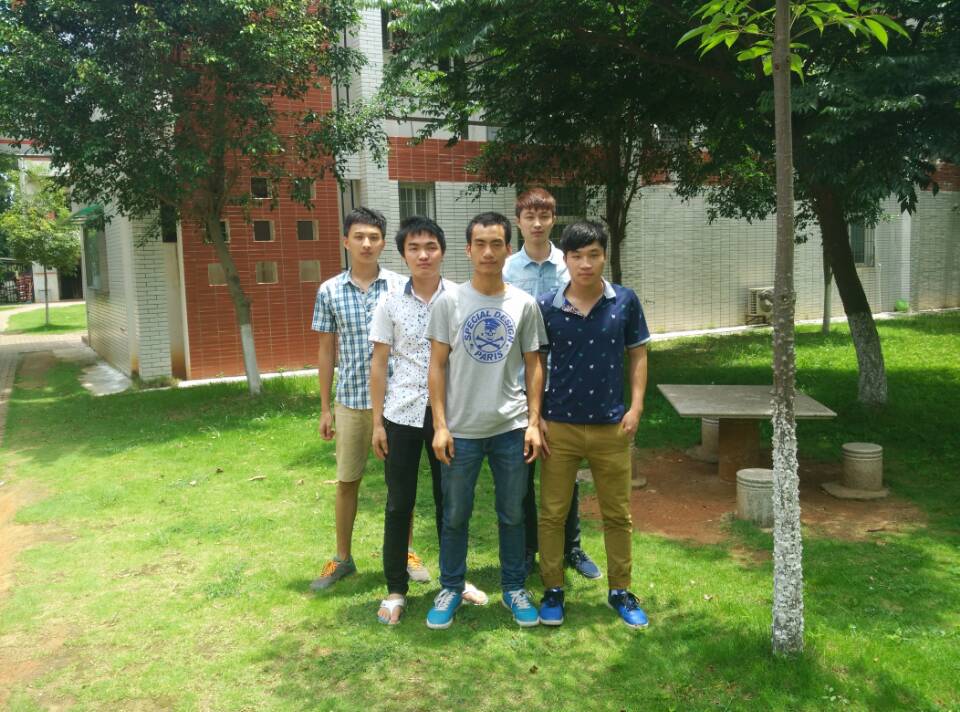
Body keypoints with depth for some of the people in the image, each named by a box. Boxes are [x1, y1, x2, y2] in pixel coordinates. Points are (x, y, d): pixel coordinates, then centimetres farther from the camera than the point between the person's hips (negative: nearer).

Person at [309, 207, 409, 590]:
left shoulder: (401, 286, -3)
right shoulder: (329, 291, 1)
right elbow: (327, 351, 6)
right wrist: (324, 408, 6)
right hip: (350, 401, 1)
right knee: (346, 482, 11)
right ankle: (342, 559, 27)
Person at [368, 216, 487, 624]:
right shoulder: (390, 304, 0)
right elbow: (379, 364, 2)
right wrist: (377, 422, 0)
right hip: (402, 415, 0)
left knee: (448, 499, 12)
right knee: (399, 503, 7)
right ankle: (395, 589, 20)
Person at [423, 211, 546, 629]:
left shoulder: (524, 304, 1)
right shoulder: (448, 302, -3)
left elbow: (533, 366, 5)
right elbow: (438, 365, -2)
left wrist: (534, 423, 0)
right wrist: (440, 426, -7)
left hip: (511, 429, 1)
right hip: (461, 430, -1)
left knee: (512, 514, 12)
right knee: (455, 515, 11)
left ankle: (514, 588, 29)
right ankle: (451, 588, 29)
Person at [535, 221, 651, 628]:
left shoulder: (625, 302, -3)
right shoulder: (547, 308, -5)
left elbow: (638, 355, 5)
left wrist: (636, 407, -3)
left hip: (612, 426, 1)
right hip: (560, 426, 0)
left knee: (617, 514, 12)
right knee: (552, 513, 8)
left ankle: (620, 591, 29)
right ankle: (553, 590, 24)